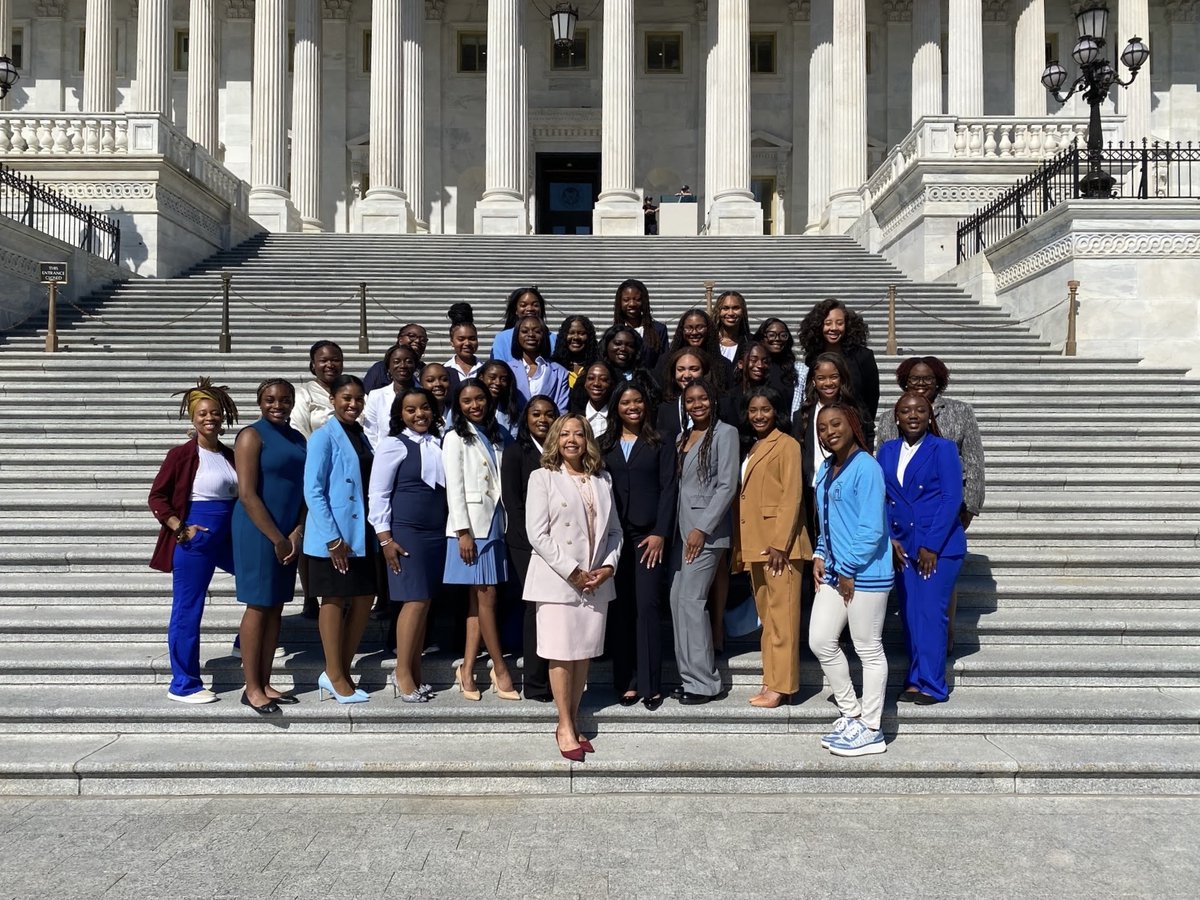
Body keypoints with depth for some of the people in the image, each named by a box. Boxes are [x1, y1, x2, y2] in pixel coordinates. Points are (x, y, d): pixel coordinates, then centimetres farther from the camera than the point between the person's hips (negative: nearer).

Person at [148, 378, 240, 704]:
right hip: (195, 541, -7)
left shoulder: (229, 455, 8)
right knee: (187, 610, 1)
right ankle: (183, 686, 12)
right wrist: (181, 529, -17)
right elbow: (156, 497, -9)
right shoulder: (181, 454, -10)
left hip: (228, 538, 7)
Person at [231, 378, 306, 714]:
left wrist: (297, 532, -2)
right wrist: (277, 539, -14)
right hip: (258, 532, -7)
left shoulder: (298, 439, 12)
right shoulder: (252, 436, -9)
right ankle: (251, 687, 7)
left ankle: (265, 683, 19)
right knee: (258, 606, -2)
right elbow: (247, 494, -14)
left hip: (289, 535, 7)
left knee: (276, 607, 10)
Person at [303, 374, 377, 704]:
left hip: (362, 533, 7)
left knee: (364, 599, 8)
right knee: (335, 600, 3)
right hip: (334, 536, -7)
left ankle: (338, 672, 21)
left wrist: (376, 530, 8)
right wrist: (333, 538, -18)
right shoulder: (323, 437, -8)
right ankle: (335, 677, 15)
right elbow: (313, 491, -13)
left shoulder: (361, 437, 13)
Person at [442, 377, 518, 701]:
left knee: (479, 599, 5)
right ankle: (500, 669, 3)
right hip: (470, 525, -6)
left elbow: (501, 483, 14)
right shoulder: (455, 438, -2)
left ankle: (467, 670, 9)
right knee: (486, 596, -4)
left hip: (494, 524, 6)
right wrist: (463, 532, -15)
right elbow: (454, 488, -9)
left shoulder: (495, 436, 15)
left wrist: (507, 524, 7)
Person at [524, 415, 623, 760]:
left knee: (584, 653, 7)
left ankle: (573, 720, 18)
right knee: (562, 654, -1)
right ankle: (565, 726, 8)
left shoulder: (602, 480, 14)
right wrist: (572, 572, -12)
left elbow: (614, 530, 14)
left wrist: (609, 566, -3)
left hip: (596, 582, 4)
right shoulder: (543, 477, 0)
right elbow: (537, 533, -8)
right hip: (557, 580, -4)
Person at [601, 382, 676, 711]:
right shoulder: (604, 446, 12)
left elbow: (667, 490, 2)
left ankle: (651, 685, 0)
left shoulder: (660, 445, 8)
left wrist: (660, 533, -7)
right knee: (619, 608, 2)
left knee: (646, 607, -6)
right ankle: (626, 682, 9)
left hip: (648, 535, -2)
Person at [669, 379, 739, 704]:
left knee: (691, 599, -10)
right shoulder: (683, 437, 17)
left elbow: (727, 485, -11)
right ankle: (689, 675, 14)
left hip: (707, 527, -7)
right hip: (682, 526, 7)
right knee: (677, 599, 5)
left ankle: (703, 682, -1)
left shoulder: (725, 433, -4)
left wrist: (702, 529, -15)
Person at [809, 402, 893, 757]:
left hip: (865, 573, -9)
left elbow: (871, 528, -18)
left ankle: (870, 730, 14)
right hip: (834, 571, 9)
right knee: (820, 641, 9)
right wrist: (819, 556, 8)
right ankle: (851, 714, 25)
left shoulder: (866, 468, -14)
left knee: (869, 649, 2)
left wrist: (849, 570, -15)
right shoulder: (825, 470, 13)